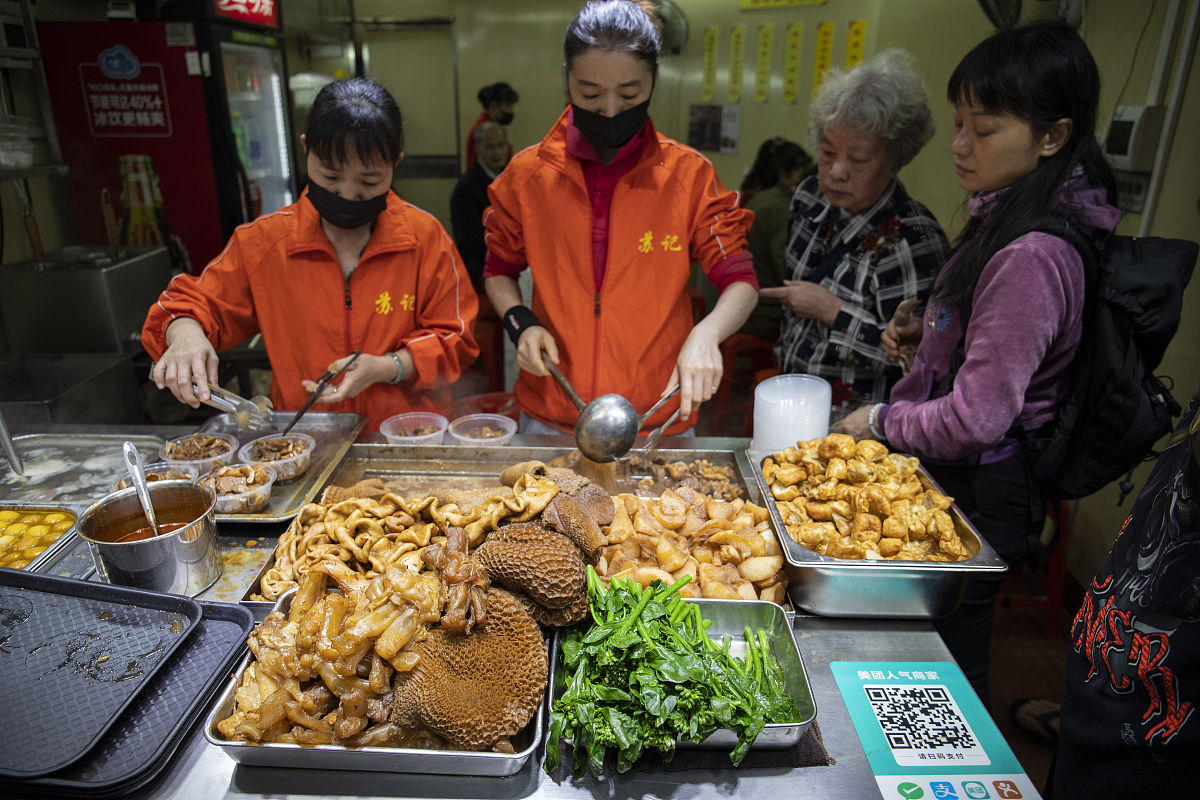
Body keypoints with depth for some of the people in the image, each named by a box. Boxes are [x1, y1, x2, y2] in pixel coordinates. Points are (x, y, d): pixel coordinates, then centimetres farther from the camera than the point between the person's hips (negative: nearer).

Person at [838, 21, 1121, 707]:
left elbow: (976, 418, -25)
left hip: (976, 493, -10)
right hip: (956, 482, 10)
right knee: (945, 654, 25)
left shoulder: (1032, 257, -26)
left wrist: (883, 421, -10)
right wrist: (930, 329, 4)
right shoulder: (1006, 222, 5)